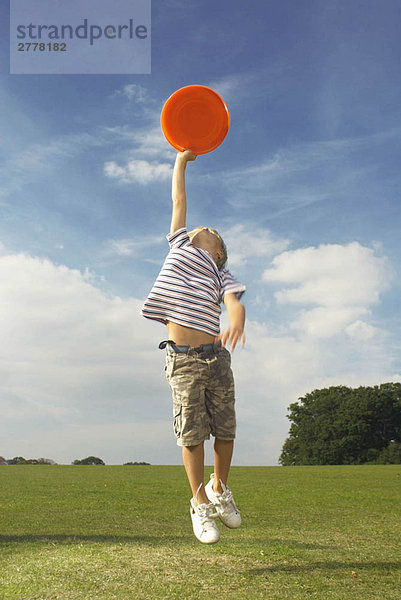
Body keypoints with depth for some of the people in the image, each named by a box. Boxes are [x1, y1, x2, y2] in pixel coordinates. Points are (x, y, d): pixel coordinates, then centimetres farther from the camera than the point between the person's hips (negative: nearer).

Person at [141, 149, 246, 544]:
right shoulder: (180, 246, 20)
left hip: (216, 358, 1)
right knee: (191, 433, 1)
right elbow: (179, 202, 23)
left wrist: (237, 318, -30)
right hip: (182, 360, -1)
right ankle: (200, 505, 16)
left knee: (224, 431, 6)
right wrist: (181, 160, 30)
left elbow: (234, 302, -7)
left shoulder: (222, 276, 14)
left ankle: (219, 488, 31)